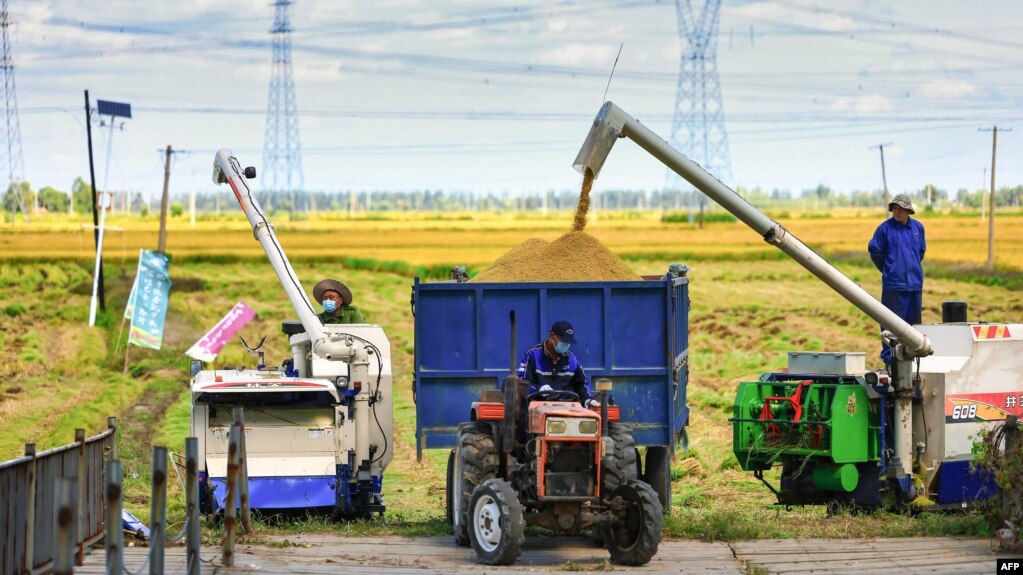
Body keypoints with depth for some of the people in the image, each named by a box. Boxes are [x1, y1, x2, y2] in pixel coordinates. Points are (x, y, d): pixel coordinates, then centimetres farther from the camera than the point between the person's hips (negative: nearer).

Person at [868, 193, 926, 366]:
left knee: (913, 320, 10)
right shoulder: (885, 228, -6)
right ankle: (889, 357, -3)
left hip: (915, 284, 5)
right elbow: (874, 251, 1)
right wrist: (888, 270, 6)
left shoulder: (917, 227, 8)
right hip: (893, 284, -5)